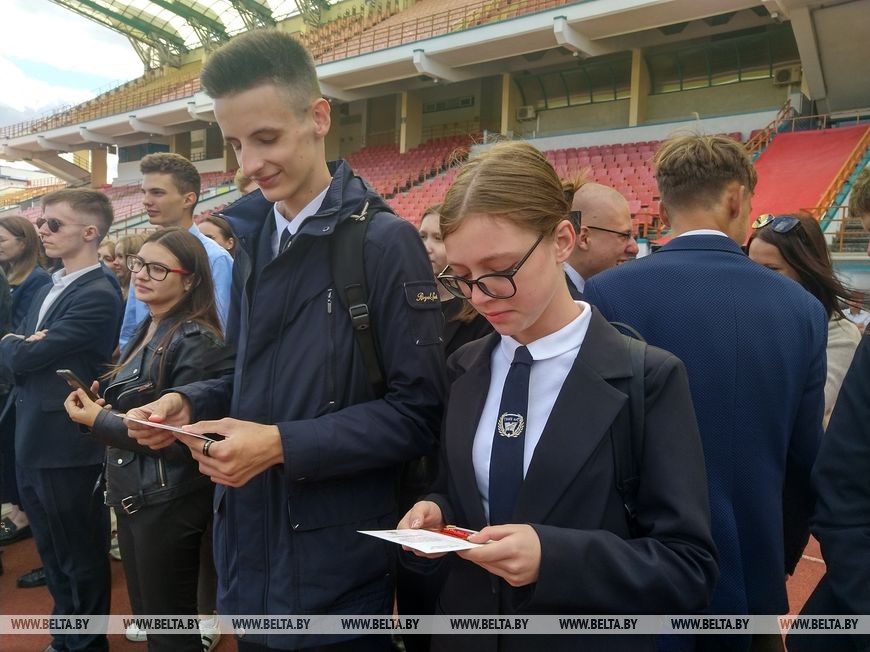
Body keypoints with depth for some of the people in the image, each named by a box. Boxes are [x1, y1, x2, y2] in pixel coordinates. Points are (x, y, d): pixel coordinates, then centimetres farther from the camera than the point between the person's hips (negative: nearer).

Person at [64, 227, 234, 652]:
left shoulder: (196, 342, -18)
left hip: (170, 502, -8)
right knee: (144, 613, 22)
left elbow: (179, 438, -21)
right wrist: (95, 400, -2)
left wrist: (98, 420, -15)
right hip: (131, 493, 9)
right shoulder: (144, 330, 8)